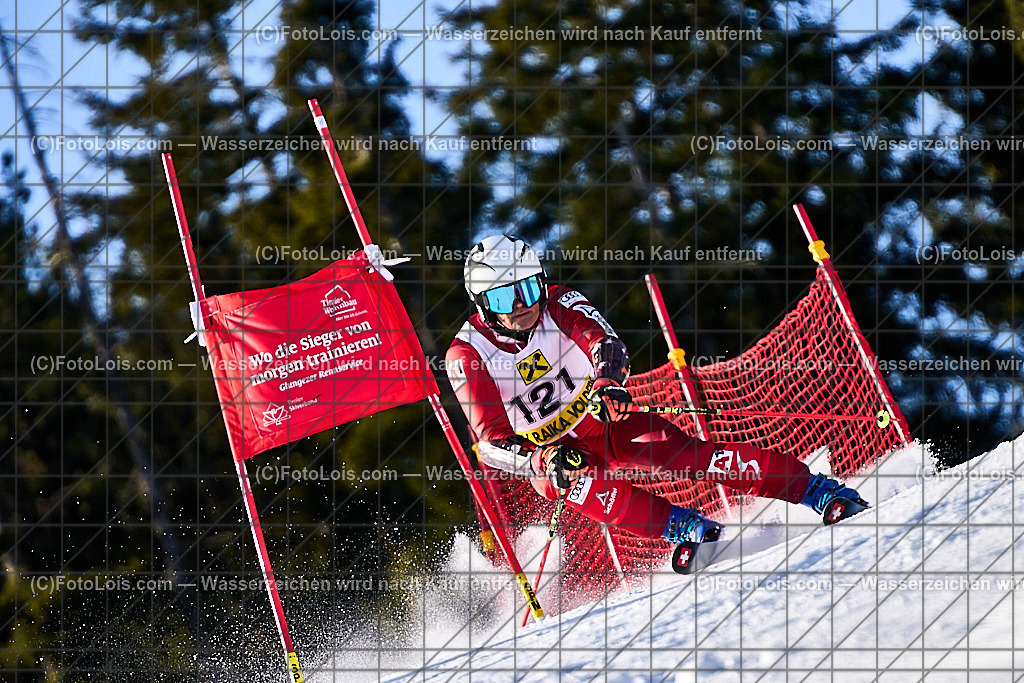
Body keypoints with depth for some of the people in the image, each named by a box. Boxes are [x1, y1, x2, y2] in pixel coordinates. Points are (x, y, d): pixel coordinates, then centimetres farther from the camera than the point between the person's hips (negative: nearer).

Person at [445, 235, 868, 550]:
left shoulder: (559, 305, -9)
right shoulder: (467, 355, -14)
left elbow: (605, 343, -26)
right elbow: (492, 443, -17)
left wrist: (608, 383, -49)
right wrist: (541, 460, -37)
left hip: (606, 425, 1)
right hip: (541, 454, -1)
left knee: (679, 452, -23)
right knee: (578, 481, -36)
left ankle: (814, 489, -27)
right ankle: (683, 528, -42)